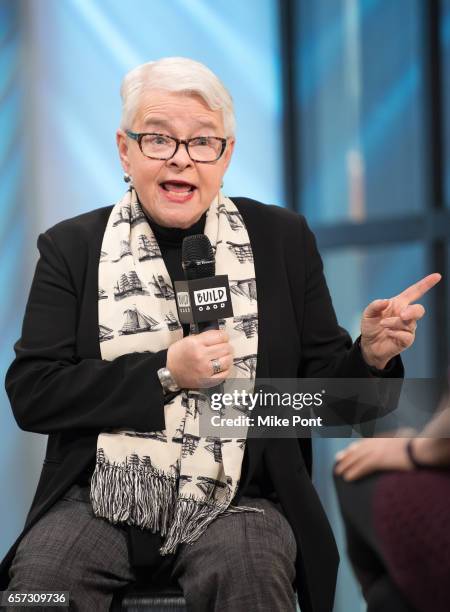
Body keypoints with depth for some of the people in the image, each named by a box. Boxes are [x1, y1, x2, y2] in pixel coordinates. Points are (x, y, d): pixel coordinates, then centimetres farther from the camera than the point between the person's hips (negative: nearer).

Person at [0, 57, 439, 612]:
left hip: (238, 502, 0)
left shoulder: (282, 239, 9)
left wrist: (369, 354, -13)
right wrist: (166, 373, -12)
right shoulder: (72, 248, 7)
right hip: (100, 502, 0)